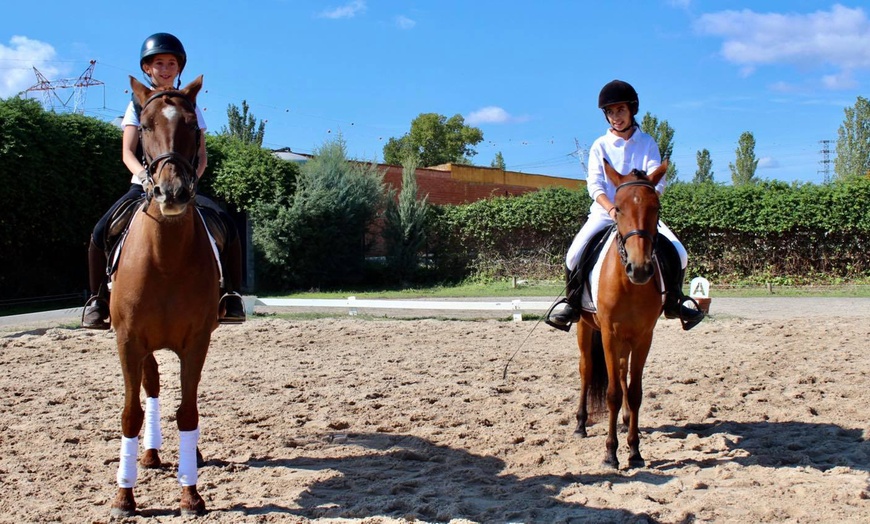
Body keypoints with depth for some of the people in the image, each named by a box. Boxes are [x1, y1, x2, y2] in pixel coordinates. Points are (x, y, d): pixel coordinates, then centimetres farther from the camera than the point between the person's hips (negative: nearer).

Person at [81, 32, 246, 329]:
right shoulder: (138, 105, 9)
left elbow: (201, 155, 8)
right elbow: (128, 152, 0)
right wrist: (146, 175, -20)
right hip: (144, 184, 0)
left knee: (227, 225, -26)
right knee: (102, 231, -24)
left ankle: (231, 295, -13)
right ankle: (98, 299, -5)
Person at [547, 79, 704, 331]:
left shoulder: (647, 143, 6)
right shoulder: (600, 146, 4)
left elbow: (657, 180, -4)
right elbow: (594, 185, -5)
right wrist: (612, 209, -22)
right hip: (604, 212, 0)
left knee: (678, 254, -16)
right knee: (575, 253, -23)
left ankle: (673, 302, 8)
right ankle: (572, 304, -2)